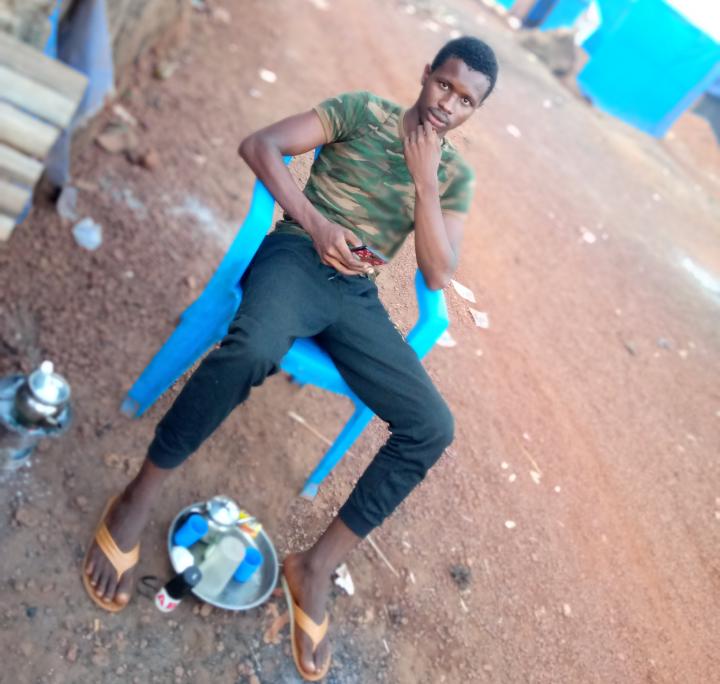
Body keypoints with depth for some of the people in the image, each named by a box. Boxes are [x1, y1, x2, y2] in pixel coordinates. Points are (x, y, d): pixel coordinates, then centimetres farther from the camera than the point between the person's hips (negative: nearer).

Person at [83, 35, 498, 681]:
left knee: (432, 426, -16)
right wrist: (315, 222, -12)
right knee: (253, 348, -39)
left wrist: (424, 178, -4)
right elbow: (259, 145, 0)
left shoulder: (456, 176, 15)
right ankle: (139, 497, -16)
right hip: (298, 256, -3)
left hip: (358, 296, 4)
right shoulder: (361, 110, 9)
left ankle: (318, 565, -5)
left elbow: (438, 275, 2)